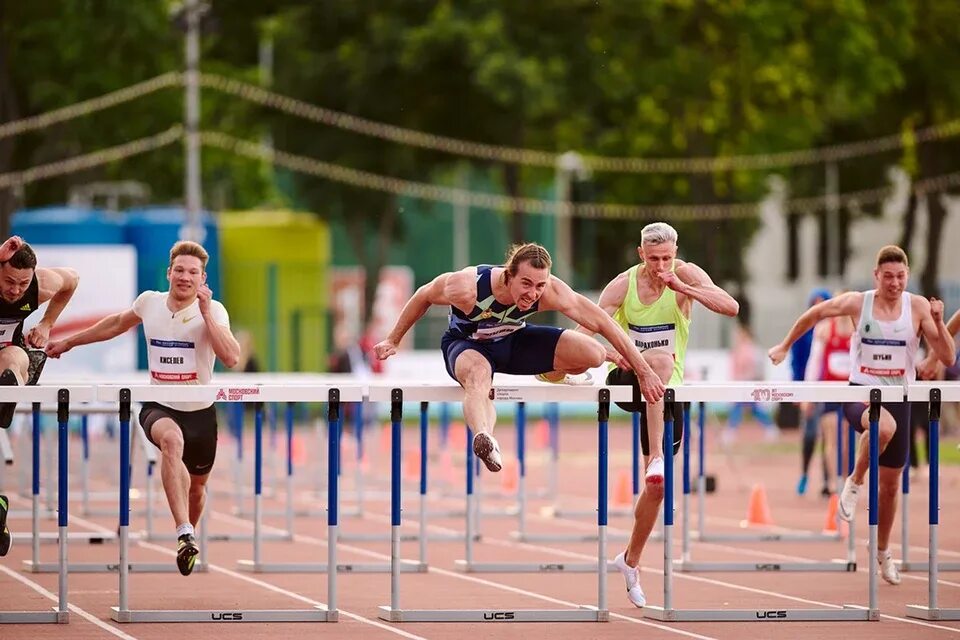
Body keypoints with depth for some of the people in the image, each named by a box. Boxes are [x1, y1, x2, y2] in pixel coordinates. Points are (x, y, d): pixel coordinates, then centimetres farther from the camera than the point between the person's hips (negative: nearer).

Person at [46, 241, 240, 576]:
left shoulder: (213, 311, -10)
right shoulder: (149, 302, -1)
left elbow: (231, 357, -26)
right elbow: (118, 324, 21)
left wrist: (206, 314, -29)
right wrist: (69, 342, 29)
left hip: (200, 412, 1)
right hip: (159, 408, -1)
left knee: (196, 488, 15)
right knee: (172, 439, -36)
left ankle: (187, 538, 49)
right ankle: (184, 535, -48)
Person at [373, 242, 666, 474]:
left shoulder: (551, 292, -29)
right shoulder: (467, 287, -35)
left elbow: (602, 323, -22)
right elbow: (424, 296, -14)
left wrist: (644, 372, -21)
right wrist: (393, 340, -3)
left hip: (513, 340, 4)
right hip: (466, 344, -4)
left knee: (594, 354, -11)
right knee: (479, 373, -42)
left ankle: (554, 375, 24)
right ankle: (484, 439, -70)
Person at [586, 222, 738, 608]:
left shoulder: (687, 275, -8)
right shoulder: (623, 285, -9)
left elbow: (730, 307, -22)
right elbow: (585, 333, -13)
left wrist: (684, 289, -32)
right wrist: (611, 354, -33)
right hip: (626, 381, -2)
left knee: (658, 486, 1)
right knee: (660, 360, -38)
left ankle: (631, 560, 20)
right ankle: (656, 458, -47)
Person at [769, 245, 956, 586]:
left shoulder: (918, 307, -3)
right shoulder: (857, 303, -5)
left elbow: (947, 358, -6)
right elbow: (814, 314, 13)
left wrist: (938, 323, -21)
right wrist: (784, 346, 19)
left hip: (898, 398, 3)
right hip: (860, 392, -3)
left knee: (891, 483, 10)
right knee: (885, 427, -39)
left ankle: (882, 550, 32)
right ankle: (855, 482, -13)